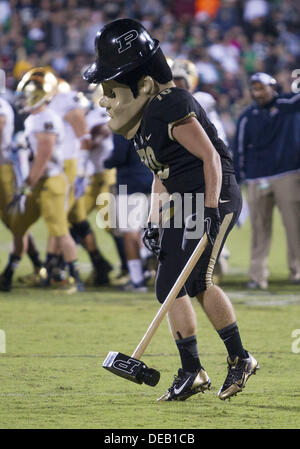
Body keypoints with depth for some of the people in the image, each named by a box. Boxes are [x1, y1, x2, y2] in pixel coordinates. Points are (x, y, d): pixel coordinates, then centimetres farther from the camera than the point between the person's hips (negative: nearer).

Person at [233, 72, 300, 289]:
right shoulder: (247, 117, 6)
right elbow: (240, 148, 10)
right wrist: (239, 178, 8)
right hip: (258, 180, 1)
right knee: (260, 228, 1)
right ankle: (258, 275, 3)